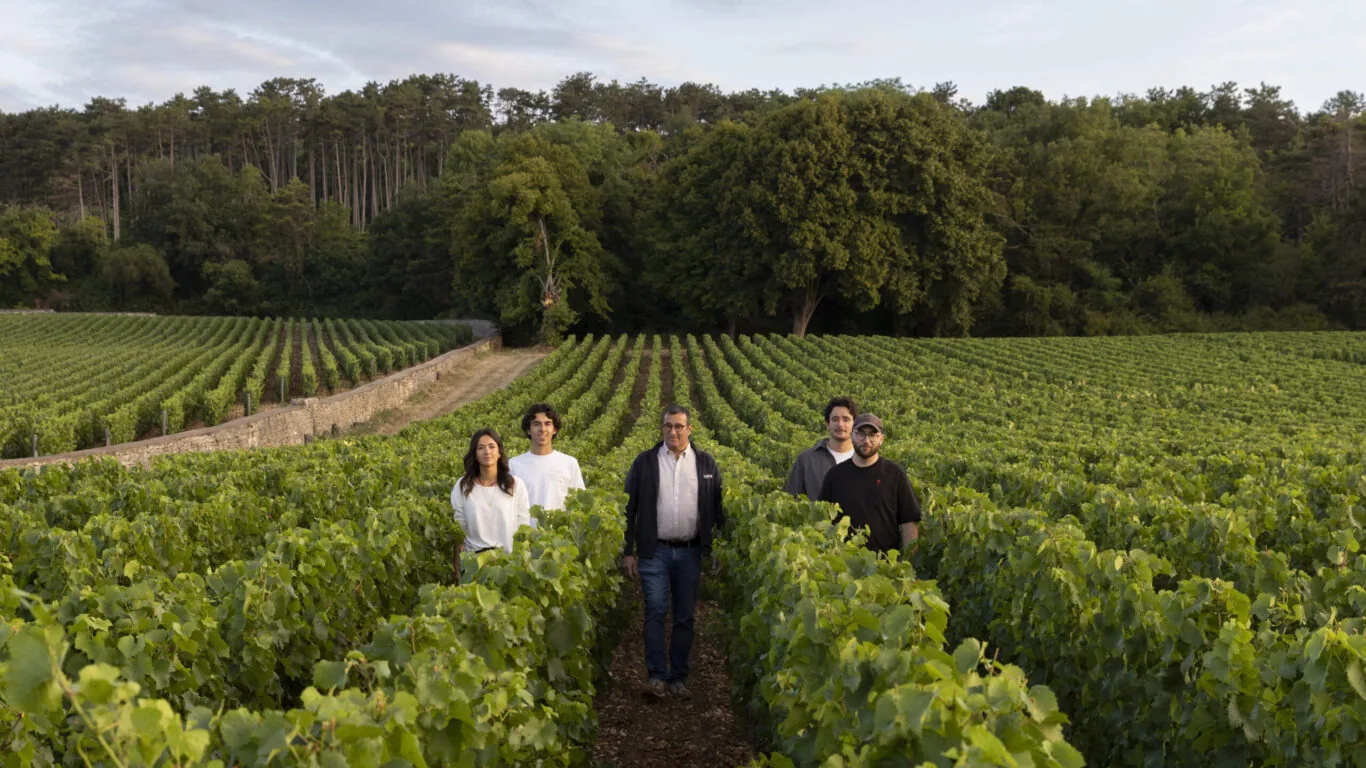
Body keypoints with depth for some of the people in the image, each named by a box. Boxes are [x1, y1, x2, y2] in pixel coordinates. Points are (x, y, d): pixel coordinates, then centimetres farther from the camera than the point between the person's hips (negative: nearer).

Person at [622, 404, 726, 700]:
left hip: (690, 551, 1)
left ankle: (678, 677, 15)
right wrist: (628, 551, 0)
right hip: (655, 551, -1)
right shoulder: (645, 462, 4)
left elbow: (718, 508, 10)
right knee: (656, 611, -8)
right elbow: (629, 508, 5)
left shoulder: (706, 463, 7)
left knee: (685, 616, 6)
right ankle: (656, 675, -1)